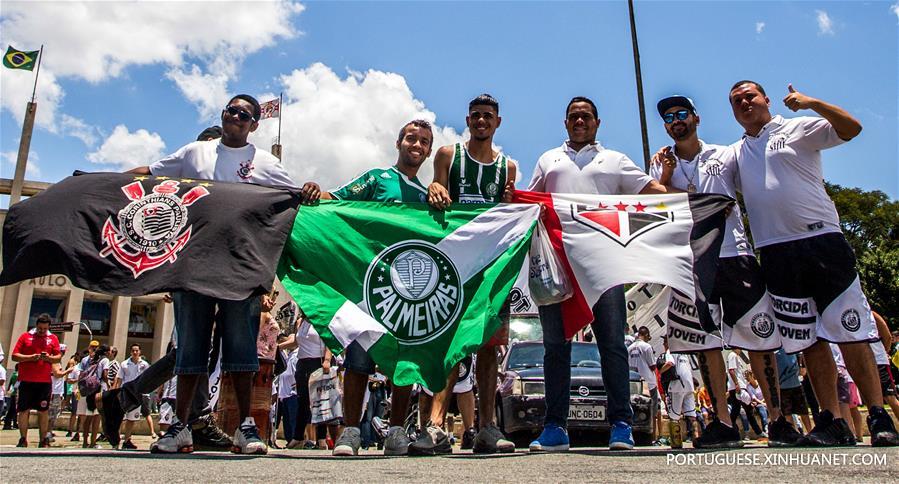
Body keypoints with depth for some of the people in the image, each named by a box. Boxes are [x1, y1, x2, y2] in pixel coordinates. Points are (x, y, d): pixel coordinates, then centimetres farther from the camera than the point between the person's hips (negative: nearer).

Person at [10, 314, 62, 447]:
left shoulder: (53, 338, 10)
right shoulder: (25, 336, 6)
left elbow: (59, 357, 8)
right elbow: (14, 356, 1)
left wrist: (49, 358, -13)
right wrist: (30, 357, -14)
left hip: (45, 381, 1)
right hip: (26, 381, -1)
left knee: (43, 411, 4)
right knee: (24, 410, 2)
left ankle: (43, 440, 11)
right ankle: (23, 440, 12)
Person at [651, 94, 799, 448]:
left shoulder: (726, 156, 12)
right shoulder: (661, 165, 14)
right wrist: (664, 178, -5)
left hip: (735, 254, -1)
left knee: (759, 338, 0)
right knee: (704, 342, 0)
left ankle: (778, 419, 11)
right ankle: (723, 423, 9)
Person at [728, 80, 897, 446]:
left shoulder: (798, 129, 9)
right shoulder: (735, 153, 20)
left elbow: (851, 128, -5)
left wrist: (812, 103, -15)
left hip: (822, 240, -3)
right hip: (776, 254, 3)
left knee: (851, 333, -5)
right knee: (810, 341, 5)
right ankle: (833, 422, 11)